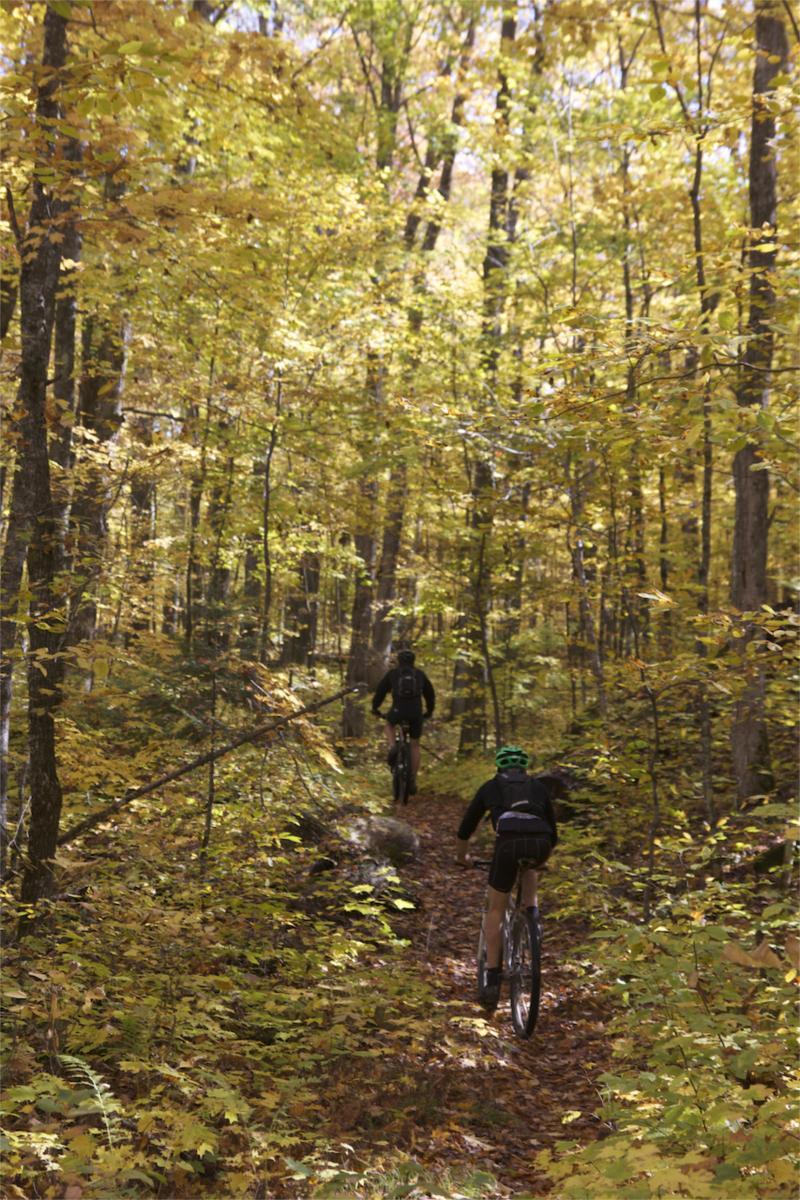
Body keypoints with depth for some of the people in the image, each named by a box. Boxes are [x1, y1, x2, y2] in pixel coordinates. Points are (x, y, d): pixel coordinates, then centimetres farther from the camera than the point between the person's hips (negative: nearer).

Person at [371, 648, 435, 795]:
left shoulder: (392, 673, 12)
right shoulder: (420, 674, 17)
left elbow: (380, 691, 16)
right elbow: (430, 694, 24)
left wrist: (375, 708, 32)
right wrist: (429, 711, 40)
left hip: (398, 711, -1)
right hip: (416, 713, 1)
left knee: (389, 724, 34)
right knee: (415, 745, 17)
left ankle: (392, 747, 6)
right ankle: (413, 781, 13)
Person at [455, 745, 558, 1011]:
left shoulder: (490, 787, 29)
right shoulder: (539, 787, 33)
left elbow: (466, 827, 36)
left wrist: (461, 856, 54)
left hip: (509, 842, -2)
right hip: (540, 843, 2)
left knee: (496, 909, 15)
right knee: (528, 868, 40)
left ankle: (492, 981, 10)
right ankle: (532, 913, 19)